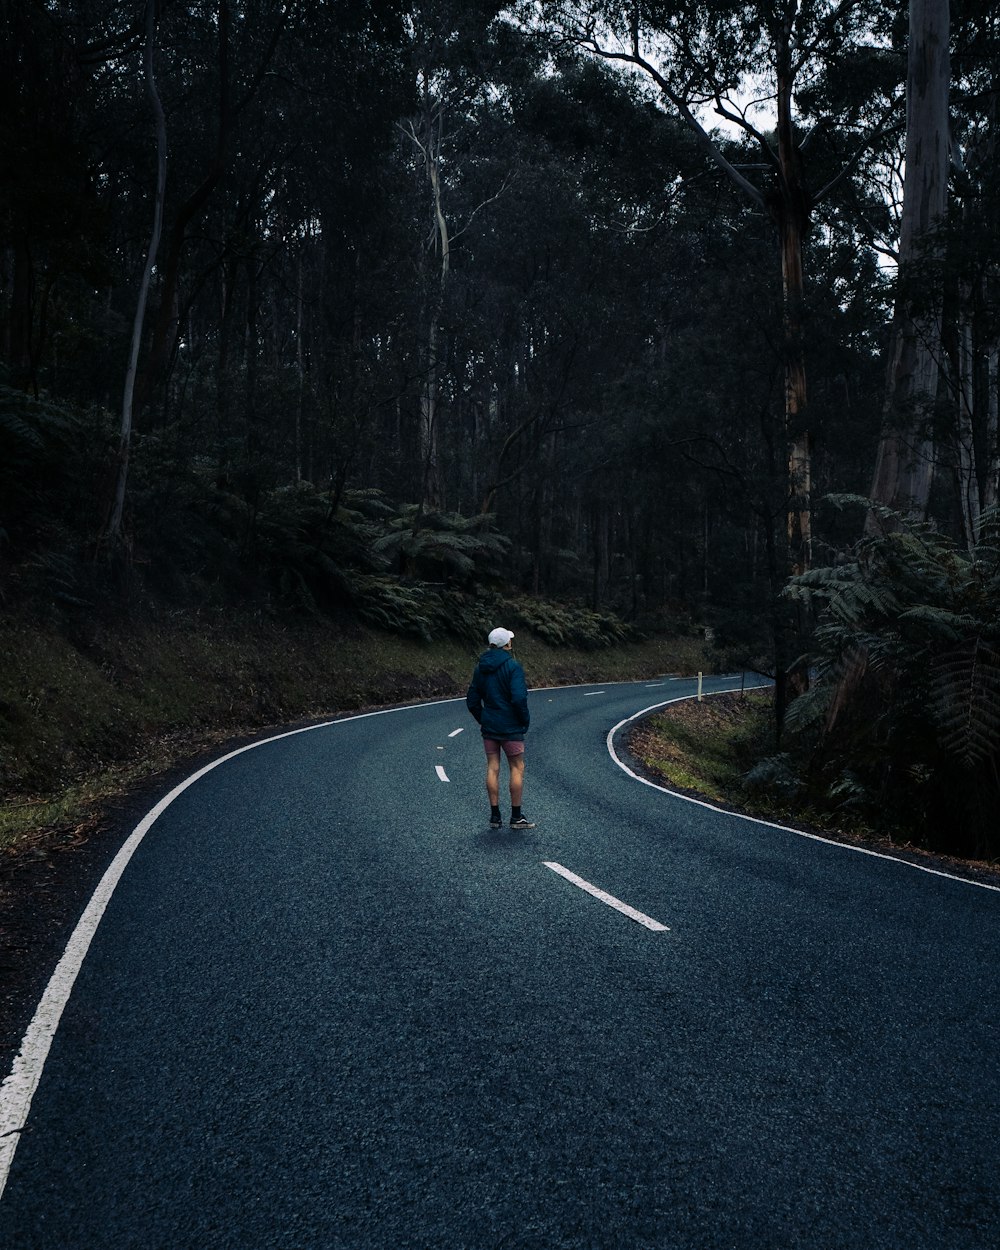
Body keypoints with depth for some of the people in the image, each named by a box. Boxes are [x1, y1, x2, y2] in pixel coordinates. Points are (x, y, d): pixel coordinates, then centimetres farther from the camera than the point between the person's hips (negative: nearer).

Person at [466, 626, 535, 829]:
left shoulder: (480, 668, 6)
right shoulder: (513, 666, -14)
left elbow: (472, 699, 9)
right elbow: (519, 698, -22)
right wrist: (525, 720, -8)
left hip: (489, 727, 6)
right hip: (510, 728, -6)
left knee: (492, 768, 8)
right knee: (517, 768, 4)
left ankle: (495, 816, 11)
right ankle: (516, 817, 6)